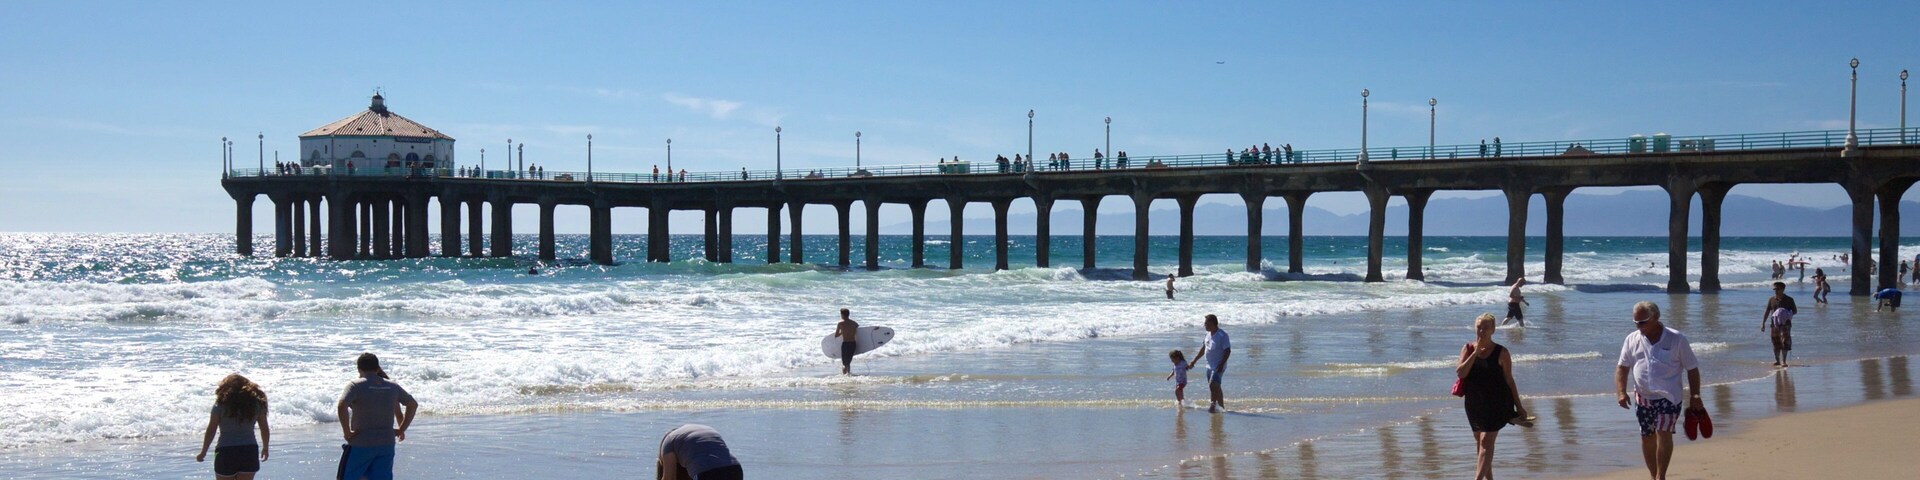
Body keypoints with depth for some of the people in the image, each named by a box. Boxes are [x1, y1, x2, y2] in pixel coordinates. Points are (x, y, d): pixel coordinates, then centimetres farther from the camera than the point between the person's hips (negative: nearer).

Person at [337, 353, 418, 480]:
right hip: (387, 444, 4)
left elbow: (341, 406, -25)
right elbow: (413, 404, 16)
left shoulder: (356, 386, -9)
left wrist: (347, 432, -15)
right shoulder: (392, 386, 7)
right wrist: (401, 430, 16)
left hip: (361, 445, -4)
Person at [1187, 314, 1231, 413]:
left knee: (1213, 385, -18)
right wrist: (1193, 361, 20)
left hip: (1218, 367, -9)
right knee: (1215, 387, 10)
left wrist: (1221, 364, -24)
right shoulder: (1209, 334, 11)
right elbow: (1203, 349, 20)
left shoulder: (1222, 335, -15)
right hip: (1210, 366, 9)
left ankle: (1213, 406, -12)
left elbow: (1227, 351, -18)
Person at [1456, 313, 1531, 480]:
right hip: (1474, 403, 4)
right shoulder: (1468, 349, 3)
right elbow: (1460, 372, -12)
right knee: (1479, 443, 13)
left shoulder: (1501, 352, -5)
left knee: (1486, 442, -13)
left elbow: (1509, 380, 1)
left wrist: (1518, 406, 3)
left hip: (1496, 403, -4)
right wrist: (1476, 352, -16)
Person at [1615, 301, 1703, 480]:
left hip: (1669, 396, -4)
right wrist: (1622, 392, -8)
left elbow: (1692, 369, 0)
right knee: (1647, 437, 9)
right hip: (1643, 397, 4)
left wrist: (1695, 396, -4)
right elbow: (1622, 367, 6)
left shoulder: (1677, 339, -5)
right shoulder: (1632, 340, 3)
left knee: (1663, 433, -19)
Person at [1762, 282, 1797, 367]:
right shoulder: (1771, 300, 9)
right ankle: (1777, 360, 20)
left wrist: (1788, 315, -17)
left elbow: (1795, 311, 3)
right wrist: (1763, 323, 7)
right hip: (1775, 324, 3)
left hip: (1785, 324, -3)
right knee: (1776, 343, 8)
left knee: (1785, 342, -11)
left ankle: (1783, 361, -11)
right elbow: (1767, 312, 13)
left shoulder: (1789, 300, 1)